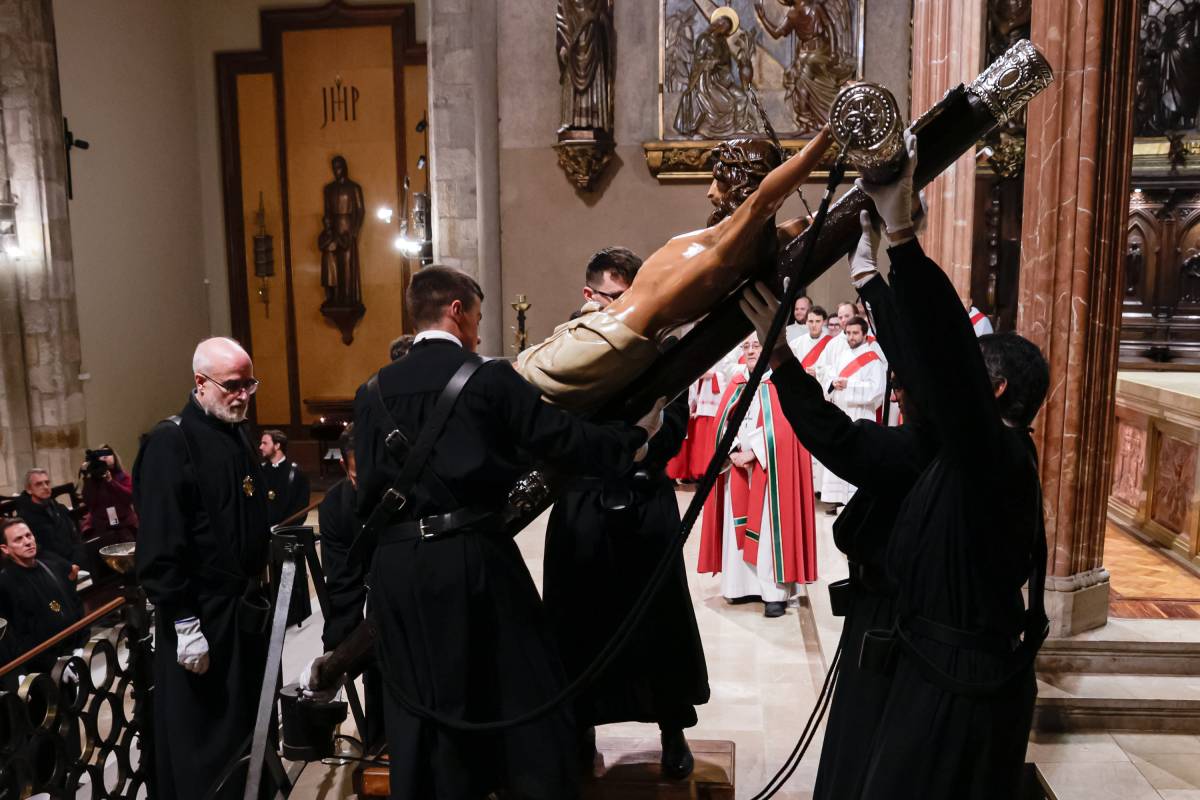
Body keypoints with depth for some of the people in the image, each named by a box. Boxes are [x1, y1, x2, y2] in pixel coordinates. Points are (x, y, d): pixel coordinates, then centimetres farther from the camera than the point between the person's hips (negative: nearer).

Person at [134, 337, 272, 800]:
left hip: (244, 607, 8)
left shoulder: (239, 435, 12)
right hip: (199, 617, -8)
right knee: (201, 743, 3)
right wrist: (184, 622, -20)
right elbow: (160, 547, -19)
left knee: (247, 725, 17)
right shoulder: (169, 443, -14)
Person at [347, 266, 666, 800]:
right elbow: (563, 440, -8)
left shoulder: (372, 391, 5)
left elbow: (368, 488, 5)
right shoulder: (490, 377, -8)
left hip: (396, 566, 5)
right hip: (472, 559, -4)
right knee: (524, 695, 11)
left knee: (417, 708, 16)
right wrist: (634, 435, 6)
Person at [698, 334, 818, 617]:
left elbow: (782, 427, -13)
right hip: (737, 467, 6)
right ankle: (746, 584, 14)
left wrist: (752, 453, -17)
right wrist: (733, 452, -9)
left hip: (770, 468, -5)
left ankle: (775, 592, -3)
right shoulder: (736, 385, 13)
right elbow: (723, 423, 7)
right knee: (739, 527, 6)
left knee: (770, 527, -6)